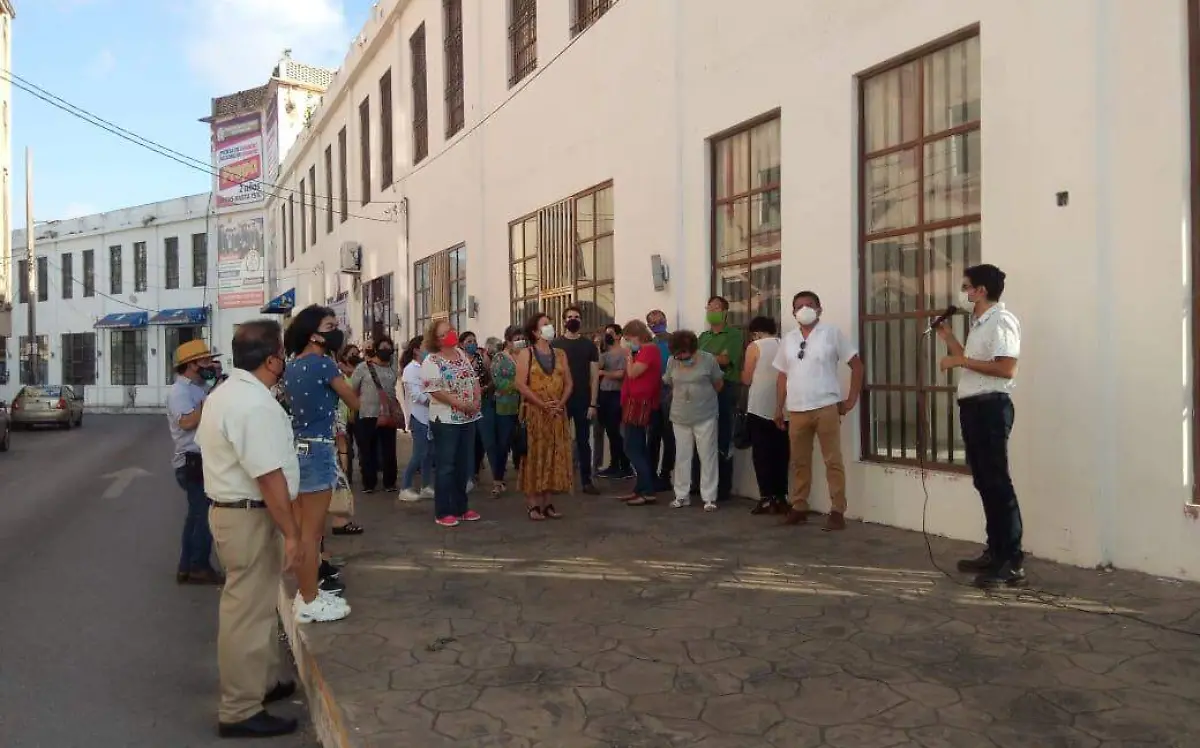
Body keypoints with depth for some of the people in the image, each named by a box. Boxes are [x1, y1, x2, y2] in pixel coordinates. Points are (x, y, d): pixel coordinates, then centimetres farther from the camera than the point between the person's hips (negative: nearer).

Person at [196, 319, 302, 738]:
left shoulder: (224, 393, 12)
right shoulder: (255, 404, -22)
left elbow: (207, 444, 22)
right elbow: (269, 477, -26)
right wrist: (292, 534, -23)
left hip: (228, 508, 11)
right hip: (250, 517, -11)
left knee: (256, 604, 22)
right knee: (248, 611, -1)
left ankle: (264, 681, 37)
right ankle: (239, 711, 10)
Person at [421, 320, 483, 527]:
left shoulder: (462, 354, 12)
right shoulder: (432, 361, -10)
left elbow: (474, 379, 14)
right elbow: (434, 390, -19)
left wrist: (477, 400, -4)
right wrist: (460, 404, -20)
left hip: (468, 418, 7)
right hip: (446, 420, -7)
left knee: (463, 465, 13)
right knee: (446, 466, -1)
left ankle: (461, 507, 23)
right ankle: (443, 512, 7)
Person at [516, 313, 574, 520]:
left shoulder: (560, 354, 12)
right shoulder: (526, 354, -3)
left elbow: (569, 382, 9)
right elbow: (521, 384, -11)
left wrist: (561, 403, -8)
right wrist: (543, 404, -16)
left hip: (557, 413, 4)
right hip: (534, 412, -4)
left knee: (554, 455, 5)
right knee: (534, 455, -2)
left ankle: (547, 500, 12)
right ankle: (532, 502, 2)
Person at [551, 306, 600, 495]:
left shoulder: (589, 345, 4)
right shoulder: (555, 344, 1)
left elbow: (594, 376, 2)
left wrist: (593, 403, -5)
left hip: (583, 401, 1)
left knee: (583, 441, 7)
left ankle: (586, 481, 13)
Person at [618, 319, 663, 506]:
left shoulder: (649, 350, -14)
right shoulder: (644, 350, 17)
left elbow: (632, 373, -19)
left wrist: (629, 354, -10)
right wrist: (631, 353, 10)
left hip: (640, 404, -11)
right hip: (637, 404, 11)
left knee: (633, 448, -12)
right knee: (638, 448, 12)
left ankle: (649, 492, -12)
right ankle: (640, 489, 17)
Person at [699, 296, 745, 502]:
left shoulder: (734, 335, 1)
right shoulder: (703, 336, 20)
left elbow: (724, 359, -12)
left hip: (724, 390, -6)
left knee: (722, 441, -3)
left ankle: (723, 489, 3)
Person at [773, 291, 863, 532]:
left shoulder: (831, 333, -1)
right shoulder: (788, 339, 12)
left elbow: (857, 365, 0)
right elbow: (782, 376, 16)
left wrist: (851, 400, -4)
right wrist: (779, 408, 12)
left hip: (826, 407, -4)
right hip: (796, 410, 4)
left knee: (833, 461, -1)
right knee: (799, 462, 11)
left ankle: (838, 511, 4)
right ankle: (799, 508, 21)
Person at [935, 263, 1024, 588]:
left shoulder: (1001, 320, -11)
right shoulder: (979, 324, 20)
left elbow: (1006, 369, -22)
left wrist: (961, 360, -17)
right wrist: (948, 337, 18)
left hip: (991, 407, -10)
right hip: (973, 407, 10)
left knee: (998, 484, -9)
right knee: (984, 483, 13)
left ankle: (1013, 563, -5)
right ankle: (995, 553, 21)